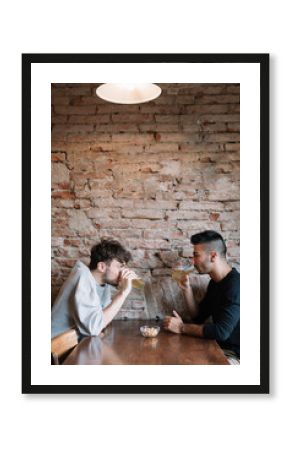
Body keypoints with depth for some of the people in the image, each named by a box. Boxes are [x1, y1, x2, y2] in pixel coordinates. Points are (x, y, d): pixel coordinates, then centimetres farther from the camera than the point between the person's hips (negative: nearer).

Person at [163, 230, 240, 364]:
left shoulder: (235, 284, -23)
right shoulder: (214, 283, 8)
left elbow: (221, 332, -30)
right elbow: (198, 317, 14)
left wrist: (182, 328, -17)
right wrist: (186, 289, 0)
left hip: (234, 355, -8)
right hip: (219, 349, 8)